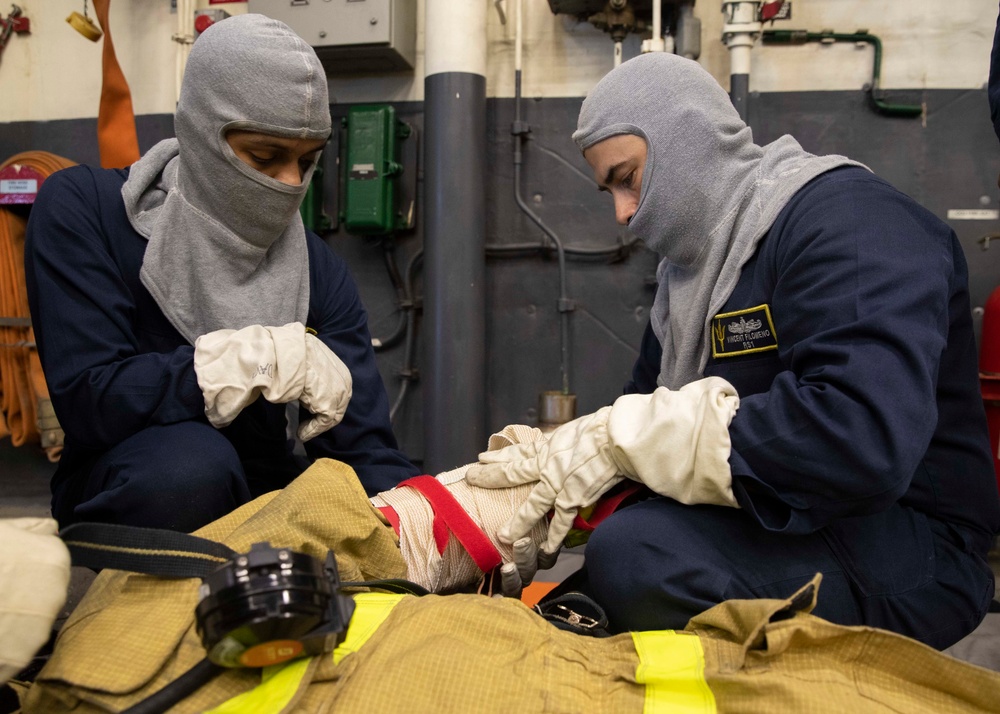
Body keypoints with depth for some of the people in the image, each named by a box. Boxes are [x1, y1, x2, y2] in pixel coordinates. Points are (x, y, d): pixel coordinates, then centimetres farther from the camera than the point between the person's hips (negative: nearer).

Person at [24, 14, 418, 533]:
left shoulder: (320, 273, -4)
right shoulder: (81, 210, -11)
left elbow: (368, 452, -10)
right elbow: (86, 400, -22)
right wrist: (269, 358, -28)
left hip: (262, 492, 3)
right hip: (122, 495, -2)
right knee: (188, 457, -35)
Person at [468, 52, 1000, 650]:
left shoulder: (846, 217, -16)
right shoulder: (690, 269, 15)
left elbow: (864, 436, -33)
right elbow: (645, 411, 16)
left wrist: (620, 437, -29)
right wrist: (550, 454, -5)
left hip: (903, 550, -9)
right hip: (778, 523, 9)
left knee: (636, 556, -31)